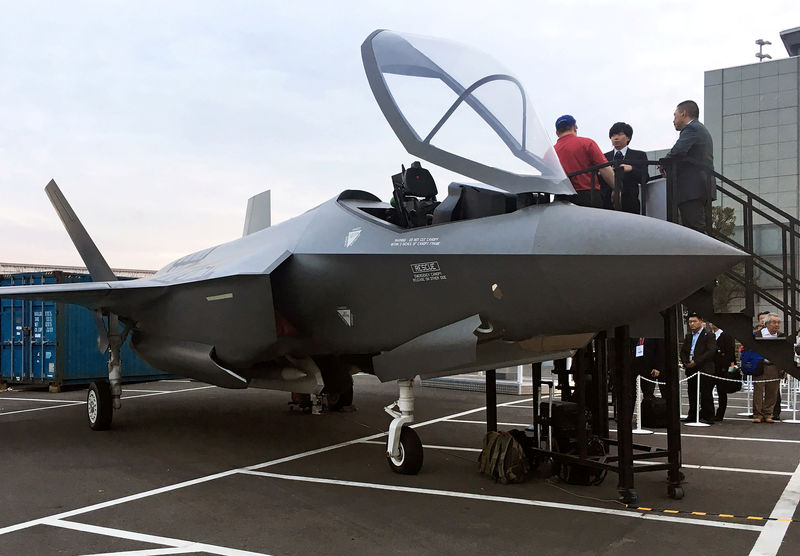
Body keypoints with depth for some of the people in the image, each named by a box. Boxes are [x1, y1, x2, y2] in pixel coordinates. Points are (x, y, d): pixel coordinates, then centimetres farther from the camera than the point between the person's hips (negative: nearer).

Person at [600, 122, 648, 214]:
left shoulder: (639, 155, 11)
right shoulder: (604, 157, 16)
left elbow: (644, 179, 0)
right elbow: (599, 182, 9)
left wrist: (631, 169, -17)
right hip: (607, 205, 1)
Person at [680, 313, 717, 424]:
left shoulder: (708, 335, -4)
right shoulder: (688, 336, 18)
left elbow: (711, 351, -14)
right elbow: (683, 351, 17)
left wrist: (696, 361, -17)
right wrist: (685, 362, -2)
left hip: (704, 369, -6)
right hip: (690, 369, 6)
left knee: (706, 394, -2)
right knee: (692, 394, 10)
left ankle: (707, 417, 4)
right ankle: (692, 415, 18)